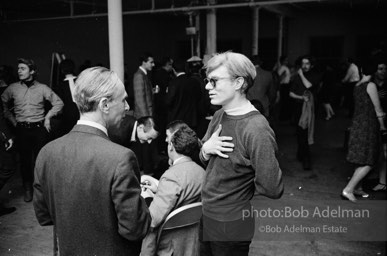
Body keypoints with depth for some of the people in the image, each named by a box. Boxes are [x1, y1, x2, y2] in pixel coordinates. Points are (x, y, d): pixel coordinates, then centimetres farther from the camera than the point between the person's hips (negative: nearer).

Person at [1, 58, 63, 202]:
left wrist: (48, 117, 1)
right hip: (22, 129, 1)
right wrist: (12, 120, 10)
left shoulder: (42, 88, 1)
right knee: (25, 159, 6)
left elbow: (59, 103, 6)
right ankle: (28, 189, 19)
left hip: (39, 128, -1)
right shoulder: (13, 88, 4)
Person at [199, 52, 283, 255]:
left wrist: (241, 185, -9)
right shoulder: (219, 116, 1)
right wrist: (206, 150, -11)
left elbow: (272, 189, -27)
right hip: (206, 216, 7)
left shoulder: (256, 130, -26)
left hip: (230, 229, -7)